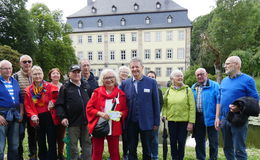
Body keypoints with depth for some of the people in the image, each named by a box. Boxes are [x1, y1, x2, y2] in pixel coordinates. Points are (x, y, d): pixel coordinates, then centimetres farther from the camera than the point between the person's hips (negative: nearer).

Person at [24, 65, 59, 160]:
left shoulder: (50, 87, -5)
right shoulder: (28, 90, 2)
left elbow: (57, 98, 3)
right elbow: (27, 105, 1)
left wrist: (52, 102, -18)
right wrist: (32, 115, -13)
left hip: (49, 117, -2)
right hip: (37, 118, 3)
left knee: (52, 141, 2)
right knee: (41, 142, 16)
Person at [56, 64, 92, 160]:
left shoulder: (86, 85, 11)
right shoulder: (65, 87, 1)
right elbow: (59, 104, -1)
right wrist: (62, 117, -12)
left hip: (86, 120, 3)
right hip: (73, 121, -3)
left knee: (87, 143, 12)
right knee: (73, 144, 8)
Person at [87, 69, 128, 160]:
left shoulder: (120, 94, 2)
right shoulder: (97, 92, 0)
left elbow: (125, 110, 8)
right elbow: (89, 108, -2)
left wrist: (120, 114, -13)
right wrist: (100, 113, -16)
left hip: (114, 128, 1)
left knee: (114, 152, 10)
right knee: (97, 152, 11)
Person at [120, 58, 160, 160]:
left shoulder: (152, 82, -3)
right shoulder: (125, 83, 2)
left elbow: (156, 103, -1)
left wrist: (156, 122, -2)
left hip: (146, 123, -1)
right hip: (131, 123, 2)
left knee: (147, 150, 13)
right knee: (131, 150, 14)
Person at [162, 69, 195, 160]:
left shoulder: (187, 90, -2)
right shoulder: (168, 90, 6)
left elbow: (192, 107, -5)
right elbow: (164, 105, 11)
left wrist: (191, 122, -9)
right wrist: (164, 115, -5)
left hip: (184, 121, -2)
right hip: (171, 120, 2)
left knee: (181, 142, 6)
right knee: (173, 142, 11)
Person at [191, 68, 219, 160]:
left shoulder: (214, 86, -6)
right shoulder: (193, 87, 11)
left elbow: (219, 101, -11)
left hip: (210, 117, -5)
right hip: (197, 117, 5)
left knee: (213, 142, 7)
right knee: (199, 141, 16)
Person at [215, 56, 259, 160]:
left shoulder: (247, 80, -7)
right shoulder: (224, 81, 11)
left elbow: (255, 100, -9)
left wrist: (239, 108, -24)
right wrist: (217, 117, 8)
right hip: (224, 119, 6)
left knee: (239, 151, 0)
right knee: (227, 148, 16)